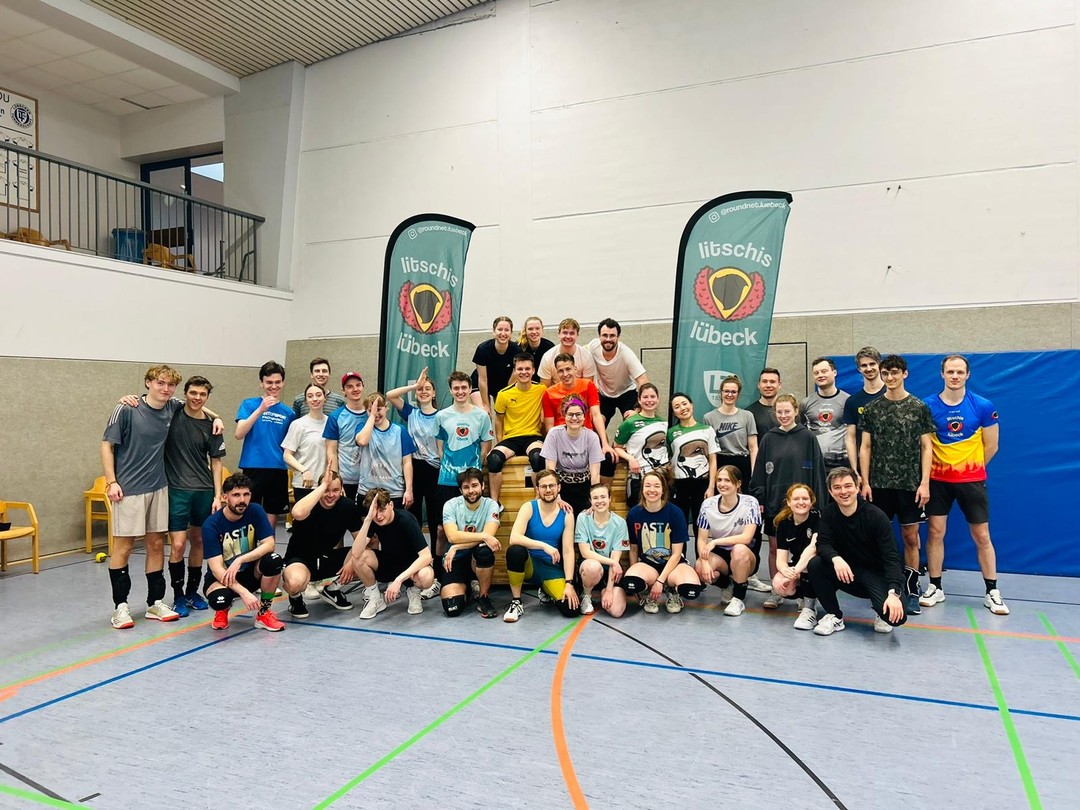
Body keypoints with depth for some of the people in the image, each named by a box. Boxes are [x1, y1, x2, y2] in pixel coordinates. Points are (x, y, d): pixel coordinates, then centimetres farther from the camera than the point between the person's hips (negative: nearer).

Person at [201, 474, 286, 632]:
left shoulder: (256, 511, -12)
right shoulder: (211, 524, -20)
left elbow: (269, 544, -17)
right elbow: (216, 568, -24)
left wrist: (240, 560, -31)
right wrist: (244, 593, -35)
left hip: (250, 572, 2)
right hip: (222, 577, -2)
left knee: (273, 560, -29)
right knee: (219, 599, -36)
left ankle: (263, 613, -7)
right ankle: (222, 610, 6)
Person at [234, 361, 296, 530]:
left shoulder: (288, 412, 10)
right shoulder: (249, 405, 2)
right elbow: (239, 434, -11)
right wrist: (261, 410, -19)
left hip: (279, 471, 3)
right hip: (253, 469, -3)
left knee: (271, 519, 9)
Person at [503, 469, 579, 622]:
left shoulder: (566, 515, -4)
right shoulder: (529, 507, -9)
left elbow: (568, 552, -6)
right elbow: (514, 538, -25)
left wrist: (569, 583, -15)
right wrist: (544, 546, -34)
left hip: (552, 568, 2)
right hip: (529, 564, -2)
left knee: (570, 610, -19)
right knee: (515, 551, -37)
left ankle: (547, 591, 19)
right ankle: (516, 602, -15)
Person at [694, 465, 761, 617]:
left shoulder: (750, 503, -14)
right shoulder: (708, 504, -6)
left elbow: (746, 537, -23)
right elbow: (702, 539, -8)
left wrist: (715, 541, -27)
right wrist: (705, 562, -26)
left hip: (745, 557, -2)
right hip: (719, 555, 3)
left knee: (739, 549, -37)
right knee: (700, 569, -29)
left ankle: (739, 598, -15)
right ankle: (727, 584, 7)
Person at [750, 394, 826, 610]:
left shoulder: (807, 437, -1)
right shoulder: (769, 438, 5)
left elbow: (817, 471, -1)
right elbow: (759, 471, 5)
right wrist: (758, 499, 0)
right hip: (774, 502, 2)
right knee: (774, 547, 8)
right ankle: (775, 591, 18)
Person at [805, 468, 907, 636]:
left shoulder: (876, 516, -16)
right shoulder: (828, 513, -5)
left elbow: (891, 558, -20)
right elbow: (823, 544, -15)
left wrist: (894, 593, -35)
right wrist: (836, 558, -40)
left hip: (875, 574, -3)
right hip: (847, 572, 3)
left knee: (896, 616, -28)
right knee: (814, 564, -25)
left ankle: (881, 612, 12)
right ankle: (835, 617, -5)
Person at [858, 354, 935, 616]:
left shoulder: (919, 407, 3)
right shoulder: (872, 408, 6)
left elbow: (926, 447, 2)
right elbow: (865, 447, 6)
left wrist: (924, 483, -6)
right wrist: (865, 482, 0)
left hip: (910, 484, -1)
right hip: (879, 484, 1)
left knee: (911, 537, 4)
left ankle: (911, 590, 14)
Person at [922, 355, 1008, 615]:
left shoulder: (983, 406, -4)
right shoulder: (928, 406, -4)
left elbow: (991, 446, 3)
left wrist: (970, 467, 7)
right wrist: (937, 466, 5)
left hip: (972, 480, 0)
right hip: (938, 479, 0)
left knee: (982, 536, 5)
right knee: (935, 532, 3)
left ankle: (992, 592, 17)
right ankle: (935, 588, 15)